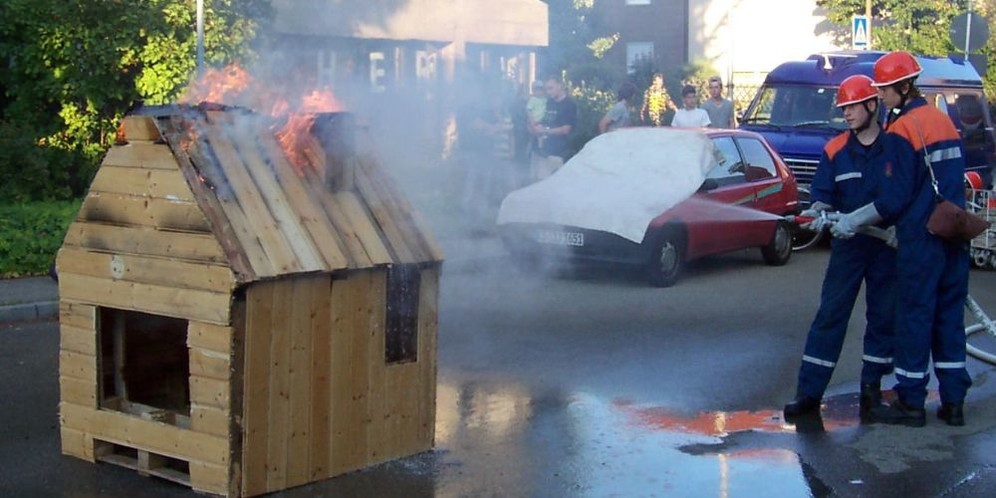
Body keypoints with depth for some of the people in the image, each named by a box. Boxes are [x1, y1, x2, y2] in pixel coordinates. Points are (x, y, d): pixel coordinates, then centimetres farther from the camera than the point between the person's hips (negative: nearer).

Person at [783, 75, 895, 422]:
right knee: (829, 315, -2)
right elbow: (823, 194, 3)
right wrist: (818, 211, -19)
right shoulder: (835, 151, 3)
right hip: (848, 244, 1)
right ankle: (809, 392, -1)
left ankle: (872, 388, 20)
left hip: (888, 245, -1)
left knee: (883, 316, 7)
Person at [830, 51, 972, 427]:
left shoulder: (901, 130, -13)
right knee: (950, 315, 11)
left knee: (915, 316, 0)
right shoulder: (944, 121, 11)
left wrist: (853, 221, -6)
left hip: (920, 239, -7)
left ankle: (911, 402, 7)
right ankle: (953, 402, 15)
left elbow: (894, 198, -15)